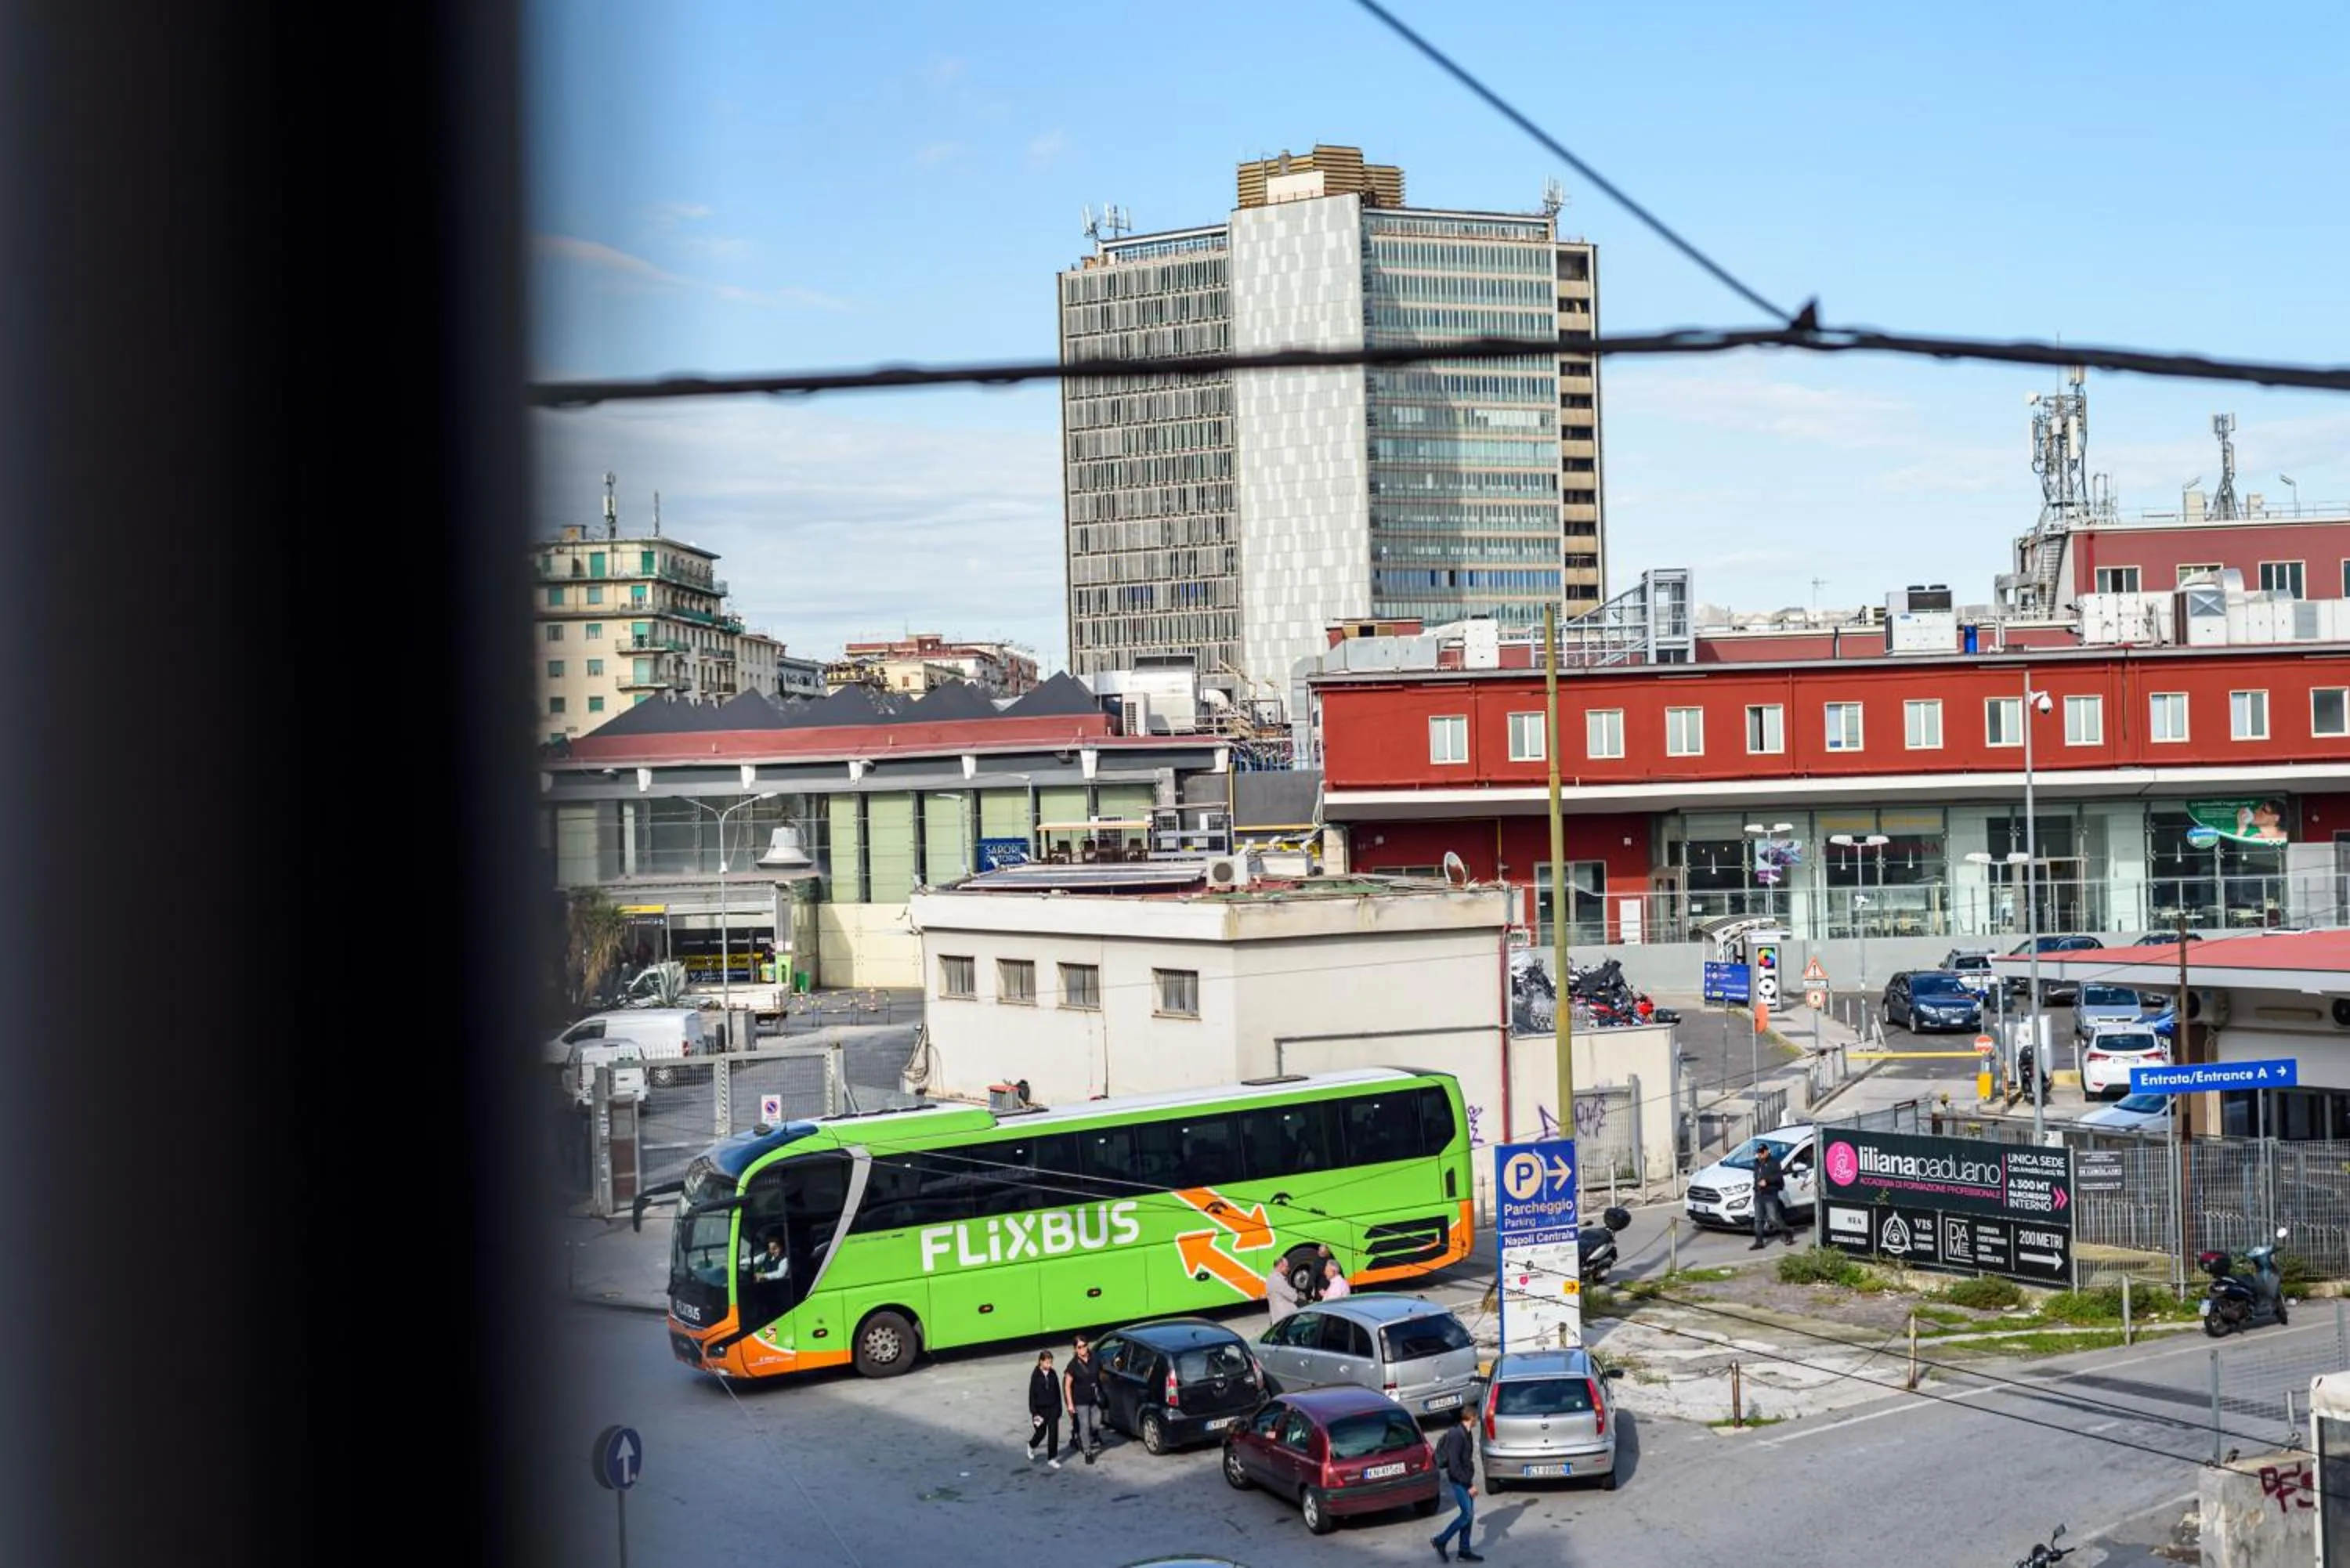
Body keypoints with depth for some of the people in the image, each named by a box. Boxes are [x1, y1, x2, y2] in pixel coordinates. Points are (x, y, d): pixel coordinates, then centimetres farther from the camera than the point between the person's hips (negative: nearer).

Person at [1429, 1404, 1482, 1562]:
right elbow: (1454, 1465, -25)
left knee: (1469, 1515, 10)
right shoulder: (1456, 1435, -22)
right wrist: (1469, 1485, -22)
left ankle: (1465, 1551, 17)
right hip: (1458, 1480, -9)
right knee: (1467, 1515, -7)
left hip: (1465, 1479, 9)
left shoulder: (1465, 1433, 8)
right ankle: (1440, 1541, 3)